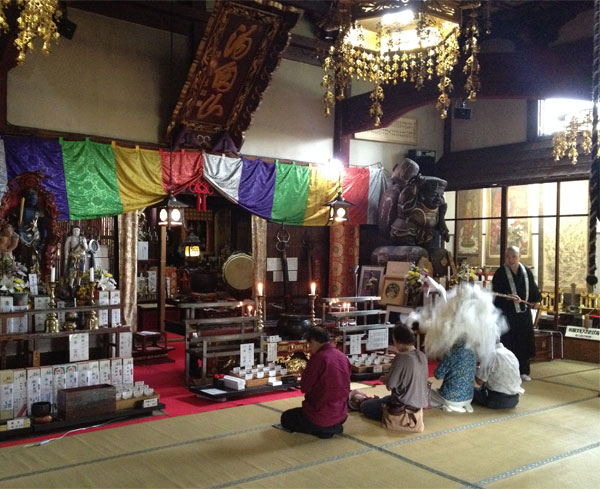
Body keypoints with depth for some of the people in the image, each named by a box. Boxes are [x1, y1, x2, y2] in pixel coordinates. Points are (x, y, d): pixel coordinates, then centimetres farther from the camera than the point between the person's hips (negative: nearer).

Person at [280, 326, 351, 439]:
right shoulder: (343, 356, 1)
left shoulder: (318, 357, -20)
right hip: (341, 415, 8)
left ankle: (322, 429, -1)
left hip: (321, 417, -8)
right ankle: (334, 427, 10)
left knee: (286, 418, 18)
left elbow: (304, 387, -14)